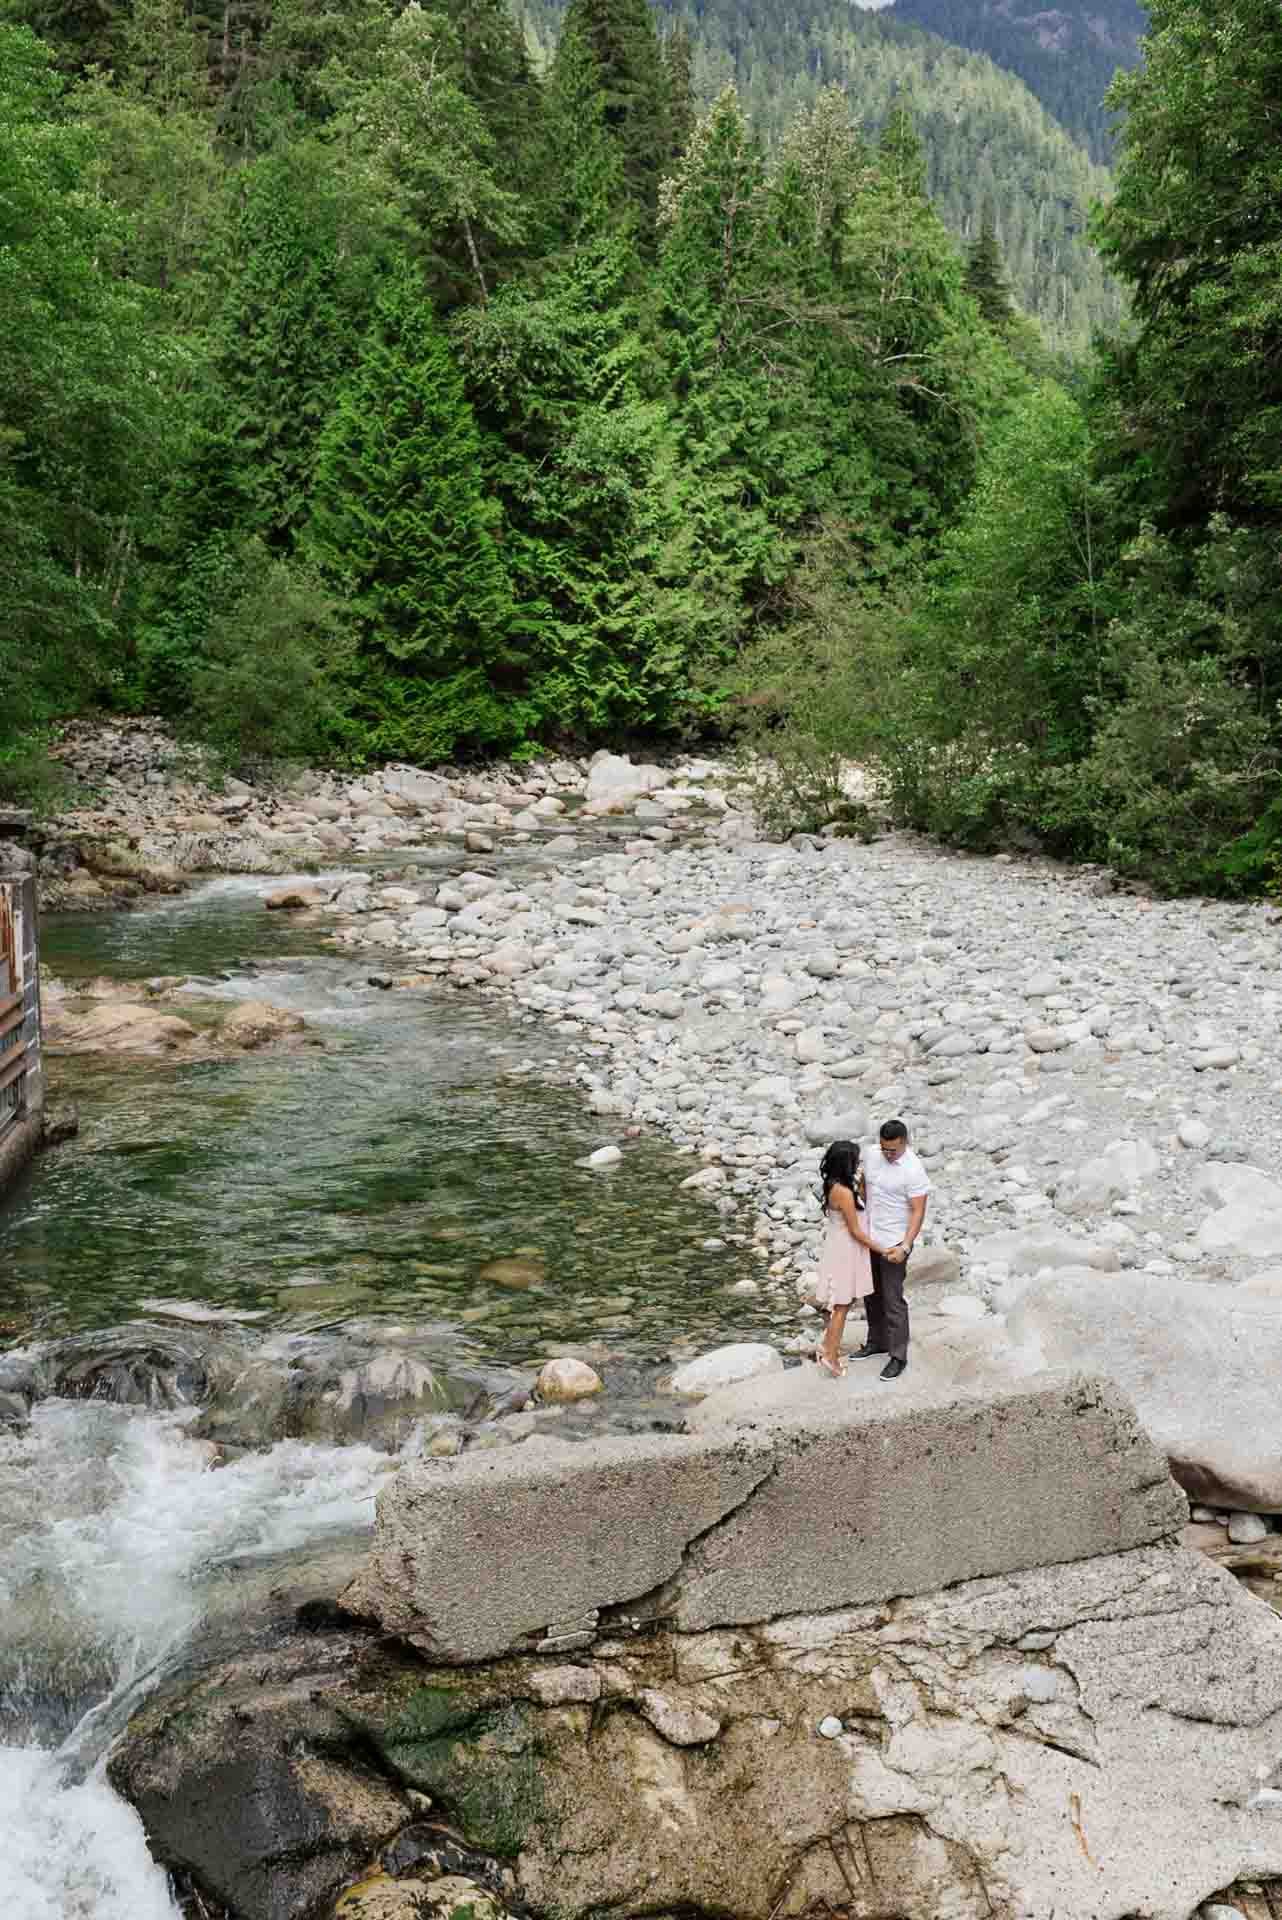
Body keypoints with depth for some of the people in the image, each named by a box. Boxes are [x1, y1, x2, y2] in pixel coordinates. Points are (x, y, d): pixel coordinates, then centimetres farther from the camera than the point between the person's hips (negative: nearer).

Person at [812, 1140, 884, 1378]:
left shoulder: (835, 1184, 0)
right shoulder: (844, 1192, -28)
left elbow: (860, 1204, 14)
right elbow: (856, 1231, -20)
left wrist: (862, 1181, 5)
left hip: (841, 1248, 9)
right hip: (846, 1251, -9)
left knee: (840, 1303, 20)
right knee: (842, 1305, 4)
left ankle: (827, 1346, 31)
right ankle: (831, 1356, 12)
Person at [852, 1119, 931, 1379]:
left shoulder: (913, 1170, -23)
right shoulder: (872, 1154, -3)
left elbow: (918, 1212, -21)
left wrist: (904, 1247, -28)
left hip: (893, 1243, -7)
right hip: (869, 1238, 7)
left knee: (892, 1300, -2)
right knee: (871, 1294, 19)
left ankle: (898, 1356, 9)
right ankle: (877, 1342, 35)